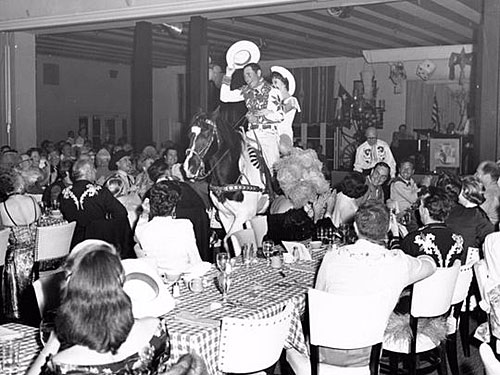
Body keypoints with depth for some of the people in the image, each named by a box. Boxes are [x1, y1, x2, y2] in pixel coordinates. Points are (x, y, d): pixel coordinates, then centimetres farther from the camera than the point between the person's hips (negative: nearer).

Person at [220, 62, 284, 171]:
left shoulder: (271, 91, -6)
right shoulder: (246, 90, 11)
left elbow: (280, 116, -9)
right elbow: (225, 97, 9)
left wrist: (258, 119, -13)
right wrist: (228, 76, 2)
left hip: (269, 134, -4)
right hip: (251, 133, 5)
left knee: (271, 167, -7)